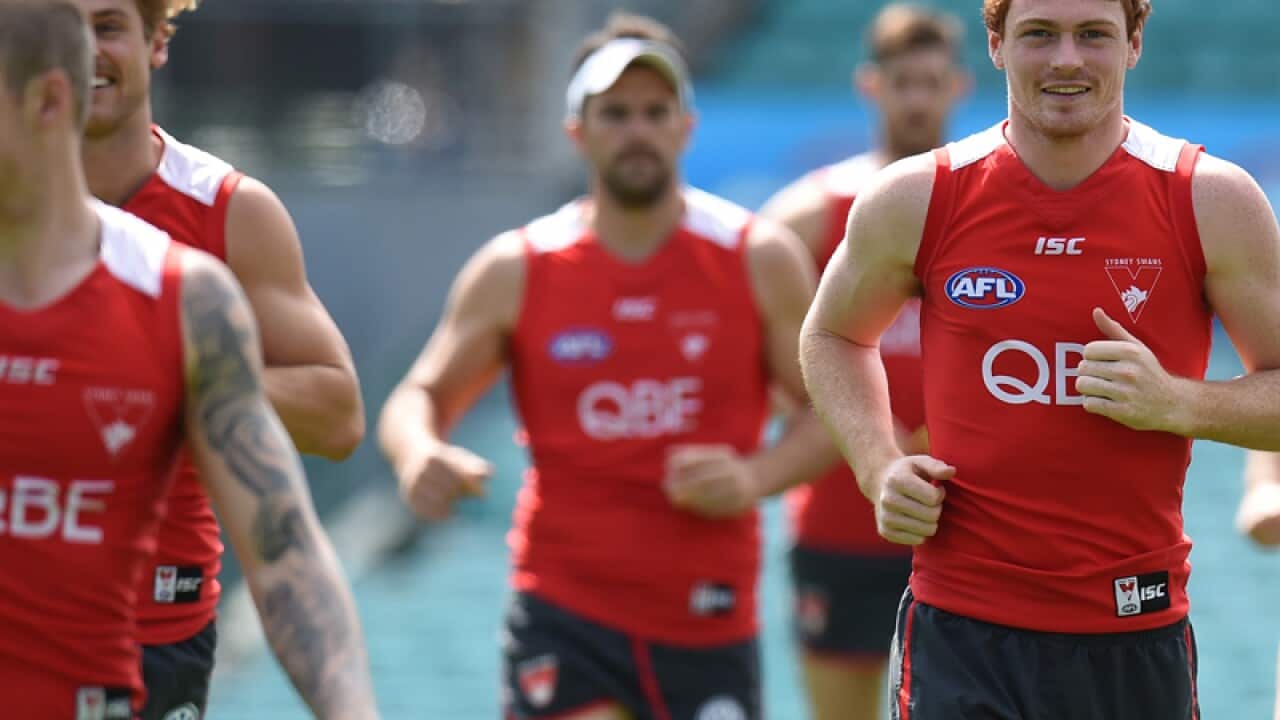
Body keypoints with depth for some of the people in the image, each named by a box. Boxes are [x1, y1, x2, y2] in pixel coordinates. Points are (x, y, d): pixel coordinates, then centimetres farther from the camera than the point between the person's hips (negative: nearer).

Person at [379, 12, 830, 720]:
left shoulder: (760, 259, 1)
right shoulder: (515, 270, 2)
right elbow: (418, 397, 7)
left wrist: (754, 477, -16)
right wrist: (419, 454, -17)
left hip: (710, 626, 1)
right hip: (565, 617, -1)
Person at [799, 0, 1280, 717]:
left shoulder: (1213, 201, -2)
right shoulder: (914, 200, 0)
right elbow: (832, 336, 19)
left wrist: (1177, 403, -16)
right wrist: (880, 465, 2)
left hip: (1137, 637, 1)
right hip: (961, 634, 0)